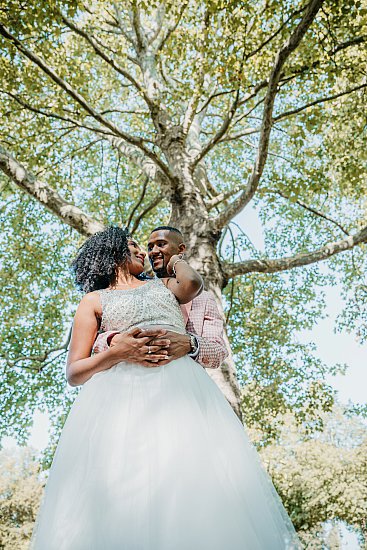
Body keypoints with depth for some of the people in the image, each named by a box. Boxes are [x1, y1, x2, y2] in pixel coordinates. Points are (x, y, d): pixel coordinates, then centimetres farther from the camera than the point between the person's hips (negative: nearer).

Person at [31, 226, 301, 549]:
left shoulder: (162, 285, 27)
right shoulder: (95, 300, 17)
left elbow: (193, 282, 1)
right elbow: (74, 373, 8)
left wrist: (176, 260, 23)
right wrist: (118, 352, -10)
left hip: (180, 385, 2)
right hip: (121, 391, -2)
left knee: (194, 475, -14)